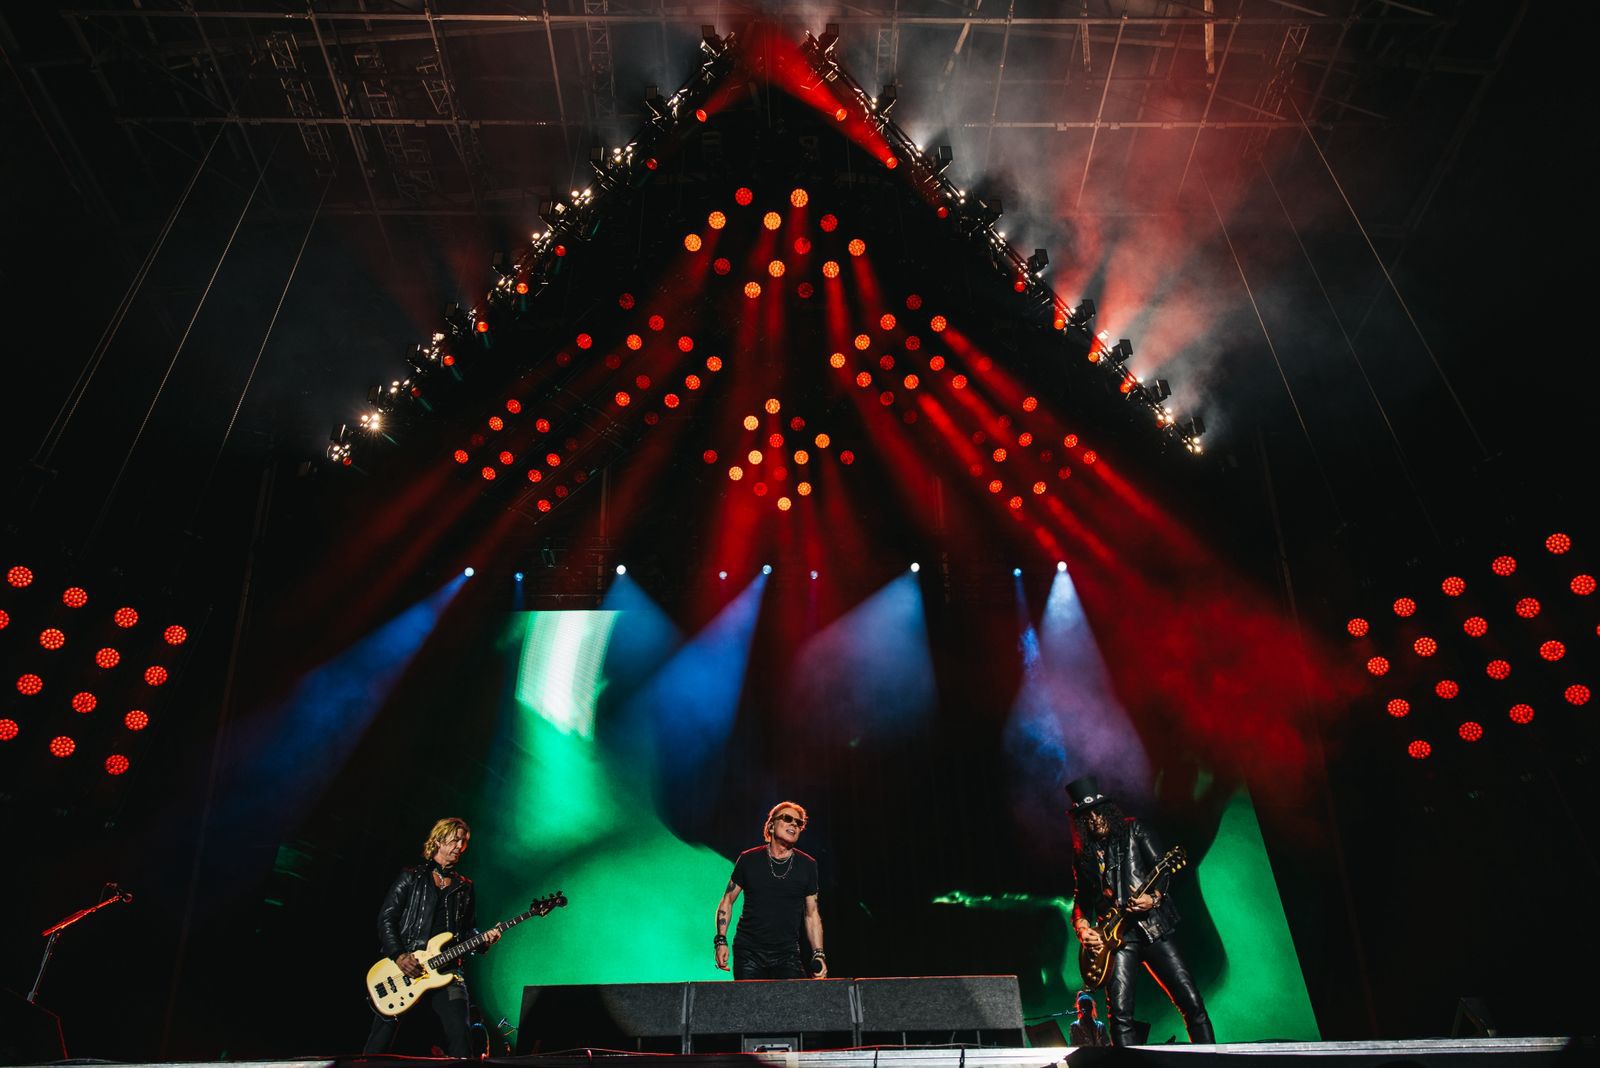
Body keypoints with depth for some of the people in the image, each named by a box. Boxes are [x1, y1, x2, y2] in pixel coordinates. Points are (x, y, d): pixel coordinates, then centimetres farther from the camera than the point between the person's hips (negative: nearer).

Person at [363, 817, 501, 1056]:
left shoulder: (464, 888, 17)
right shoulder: (411, 878, 7)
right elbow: (385, 920, 0)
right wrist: (399, 956, -13)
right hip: (403, 972, -2)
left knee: (459, 1036, -11)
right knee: (379, 1043, -4)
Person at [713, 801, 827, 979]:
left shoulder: (807, 865, 4)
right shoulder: (749, 860, 0)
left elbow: (812, 913, 8)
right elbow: (727, 901, 7)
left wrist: (818, 955, -1)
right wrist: (721, 940, -4)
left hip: (788, 955, 1)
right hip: (748, 951, -1)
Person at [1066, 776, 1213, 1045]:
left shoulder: (1133, 830, 5)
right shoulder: (1083, 854, 12)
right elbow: (1081, 897, 17)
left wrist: (1154, 897, -20)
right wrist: (1082, 927, -1)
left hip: (1154, 928, -1)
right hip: (1116, 935, 1)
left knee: (1191, 1001, -3)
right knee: (1120, 1013, -10)